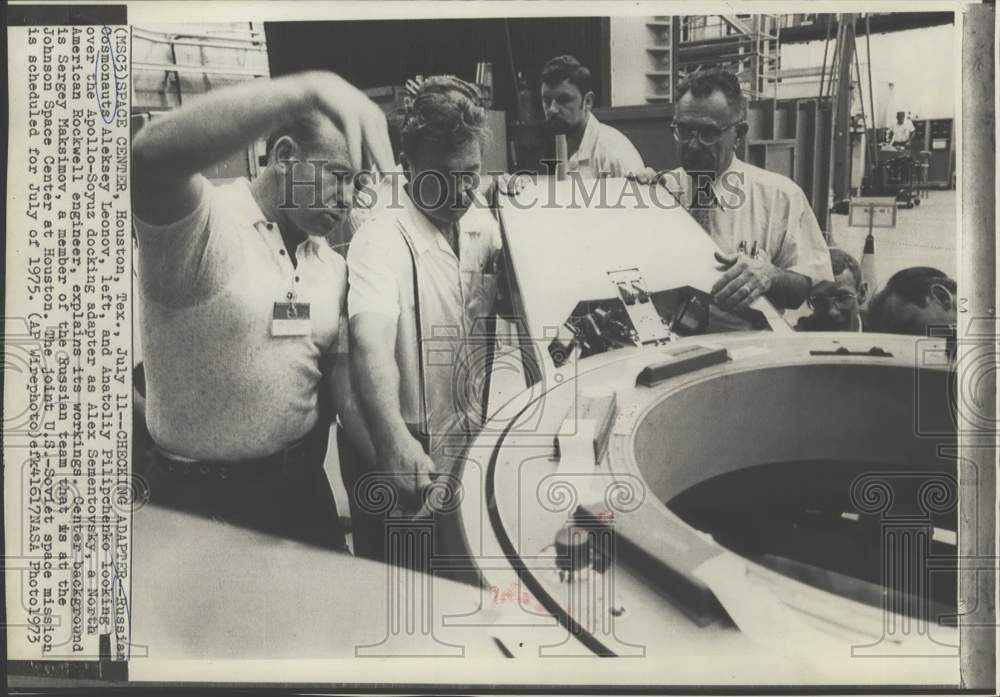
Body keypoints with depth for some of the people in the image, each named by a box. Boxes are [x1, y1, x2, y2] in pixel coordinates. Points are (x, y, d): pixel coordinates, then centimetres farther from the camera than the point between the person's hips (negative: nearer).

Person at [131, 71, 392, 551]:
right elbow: (150, 154, -40)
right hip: (201, 501, -6)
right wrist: (312, 89, -45)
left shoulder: (331, 265, 4)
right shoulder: (201, 227, -18)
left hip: (303, 484, 6)